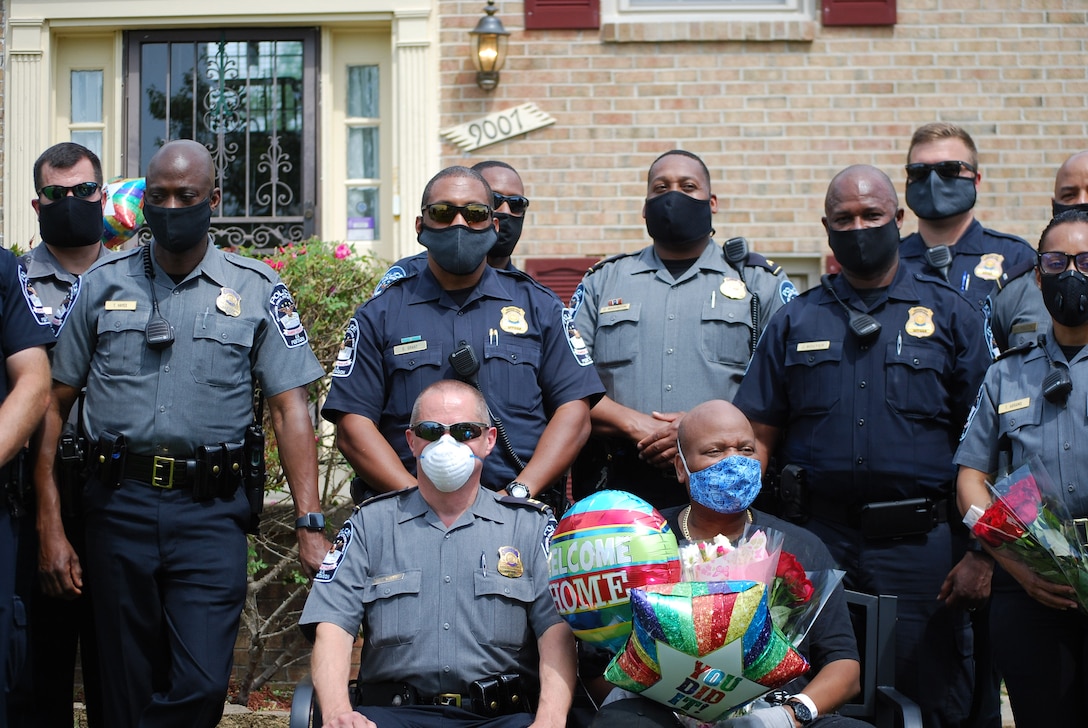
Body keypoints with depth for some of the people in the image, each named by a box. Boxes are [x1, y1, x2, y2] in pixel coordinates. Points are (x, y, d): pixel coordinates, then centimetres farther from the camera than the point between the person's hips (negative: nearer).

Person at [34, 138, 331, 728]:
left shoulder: (257, 290, 4)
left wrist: (309, 522, -9)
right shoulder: (103, 283, 8)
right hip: (118, 506, 2)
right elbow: (56, 400, 8)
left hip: (211, 508, -1)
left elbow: (289, 409, 0)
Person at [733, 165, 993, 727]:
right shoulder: (795, 322, 11)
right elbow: (757, 439, 8)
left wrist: (980, 554, -6)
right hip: (818, 543, 2)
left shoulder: (949, 314, 6)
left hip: (920, 546, -1)